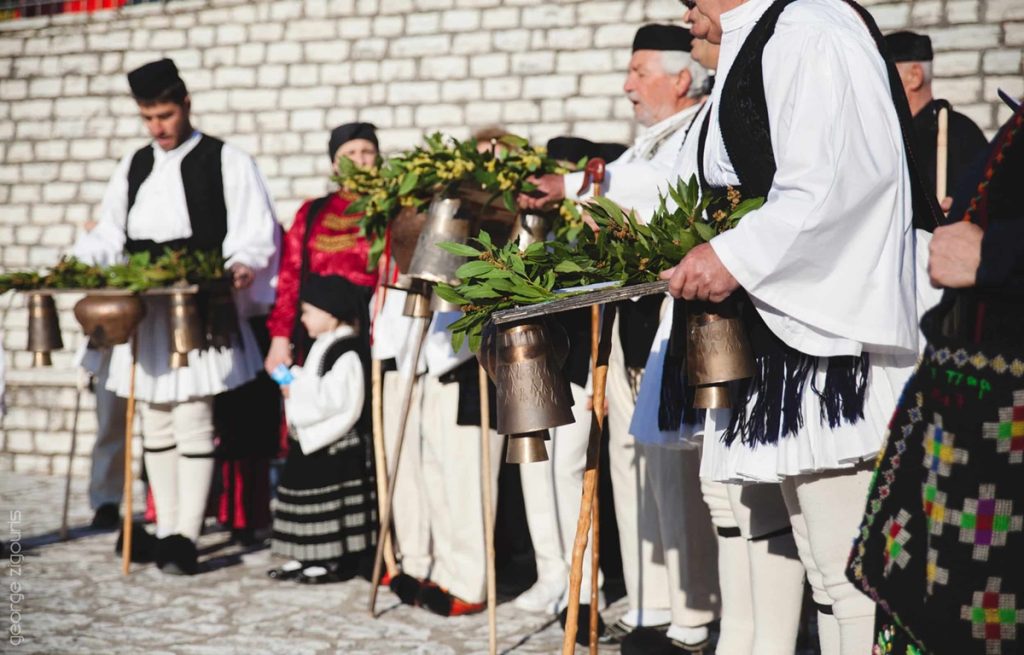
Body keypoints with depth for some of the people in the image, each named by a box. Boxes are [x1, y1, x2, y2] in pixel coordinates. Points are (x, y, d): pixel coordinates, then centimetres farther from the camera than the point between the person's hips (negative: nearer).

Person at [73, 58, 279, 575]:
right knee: (155, 424, 9)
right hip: (144, 313, 6)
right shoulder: (133, 166, 15)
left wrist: (241, 264, -27)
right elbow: (109, 236, 16)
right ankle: (165, 530, 17)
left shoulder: (227, 161, -2)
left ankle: (187, 537, -3)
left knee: (193, 422, -8)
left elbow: (256, 235, -7)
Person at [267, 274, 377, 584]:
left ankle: (339, 562, 6)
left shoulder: (348, 351, -18)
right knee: (304, 492, 13)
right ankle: (304, 559, 21)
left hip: (338, 445, -10)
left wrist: (296, 390, -18)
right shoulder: (323, 346, 15)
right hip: (312, 441, 10)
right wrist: (293, 380, 6)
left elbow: (335, 399, -25)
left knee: (332, 501, -4)